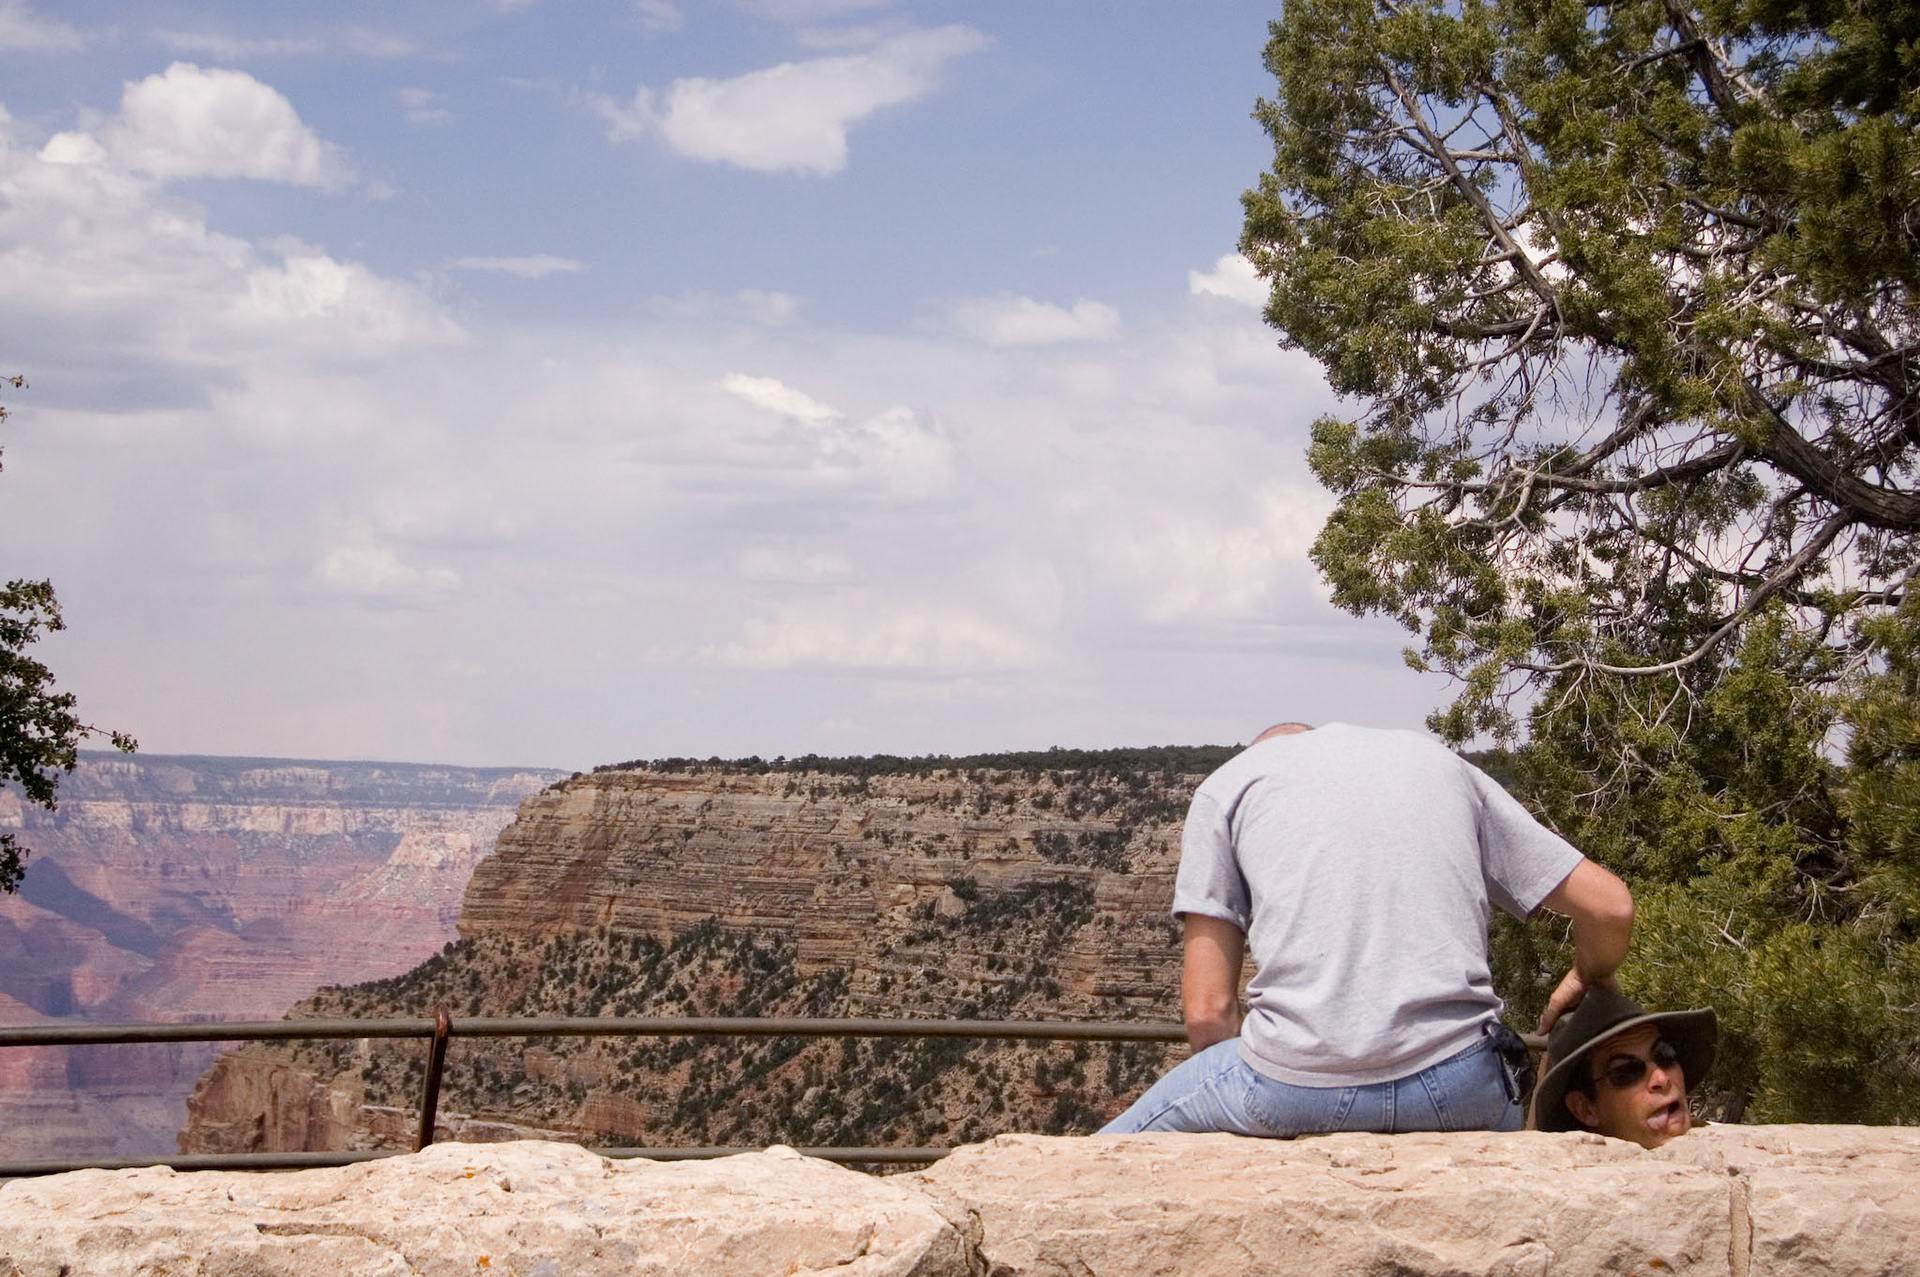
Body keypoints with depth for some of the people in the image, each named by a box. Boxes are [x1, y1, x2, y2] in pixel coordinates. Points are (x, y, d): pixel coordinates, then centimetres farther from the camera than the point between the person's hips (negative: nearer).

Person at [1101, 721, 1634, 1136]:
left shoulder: (1228, 783, 17)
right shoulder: (1440, 762, 25)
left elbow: (1207, 1010, 8)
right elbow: (1609, 907, 19)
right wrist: (1588, 981, 40)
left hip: (1295, 1081, -1)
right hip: (1456, 1086, 2)